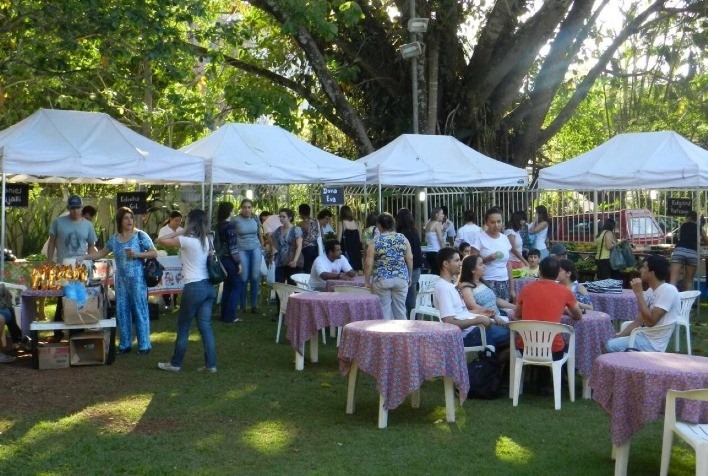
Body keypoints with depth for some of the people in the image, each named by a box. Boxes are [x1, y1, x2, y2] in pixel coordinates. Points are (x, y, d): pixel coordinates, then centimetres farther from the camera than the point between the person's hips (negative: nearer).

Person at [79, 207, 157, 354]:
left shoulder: (140, 235, -5)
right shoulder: (114, 239, 9)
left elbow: (154, 253, -7)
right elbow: (101, 253, 18)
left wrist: (137, 254, -18)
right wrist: (84, 257, 8)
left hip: (137, 279, -5)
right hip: (121, 280, 5)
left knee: (140, 310, -2)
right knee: (122, 312, 8)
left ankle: (144, 344, 5)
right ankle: (125, 344, 18)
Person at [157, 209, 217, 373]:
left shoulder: (186, 240, -12)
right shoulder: (206, 240, 9)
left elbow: (160, 240, -6)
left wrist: (178, 232, 6)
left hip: (194, 288, -7)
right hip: (208, 286, 7)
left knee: (183, 327, 6)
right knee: (205, 326, 9)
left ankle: (175, 363, 18)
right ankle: (210, 364, 9)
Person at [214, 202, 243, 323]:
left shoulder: (218, 226, 8)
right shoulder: (229, 226, -16)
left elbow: (216, 243, 13)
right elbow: (233, 247, -19)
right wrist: (238, 262, -15)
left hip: (222, 259, 8)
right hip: (229, 259, -8)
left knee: (227, 286, 15)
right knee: (237, 285, 0)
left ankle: (225, 314, 18)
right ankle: (230, 316, -2)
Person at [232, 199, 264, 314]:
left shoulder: (256, 219, 2)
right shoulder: (236, 220, -8)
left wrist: (262, 247, 20)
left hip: (256, 249, 3)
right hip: (242, 250, -2)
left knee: (255, 277, 0)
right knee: (244, 278, 0)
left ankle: (254, 305, 10)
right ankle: (242, 305, 13)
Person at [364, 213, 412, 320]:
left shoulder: (375, 241, -5)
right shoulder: (403, 238, 2)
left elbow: (369, 264, -7)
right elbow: (410, 259, 1)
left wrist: (367, 281, 3)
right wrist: (409, 276, 13)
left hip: (382, 280, -2)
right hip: (401, 278, 2)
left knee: (384, 310, 5)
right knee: (400, 310, 10)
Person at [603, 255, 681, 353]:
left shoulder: (668, 291, -18)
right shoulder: (651, 291, 11)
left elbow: (650, 321, -25)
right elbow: (638, 321, 13)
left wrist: (639, 293, -21)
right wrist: (619, 335, 1)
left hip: (654, 343, -9)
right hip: (645, 335, 9)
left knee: (610, 346, -15)